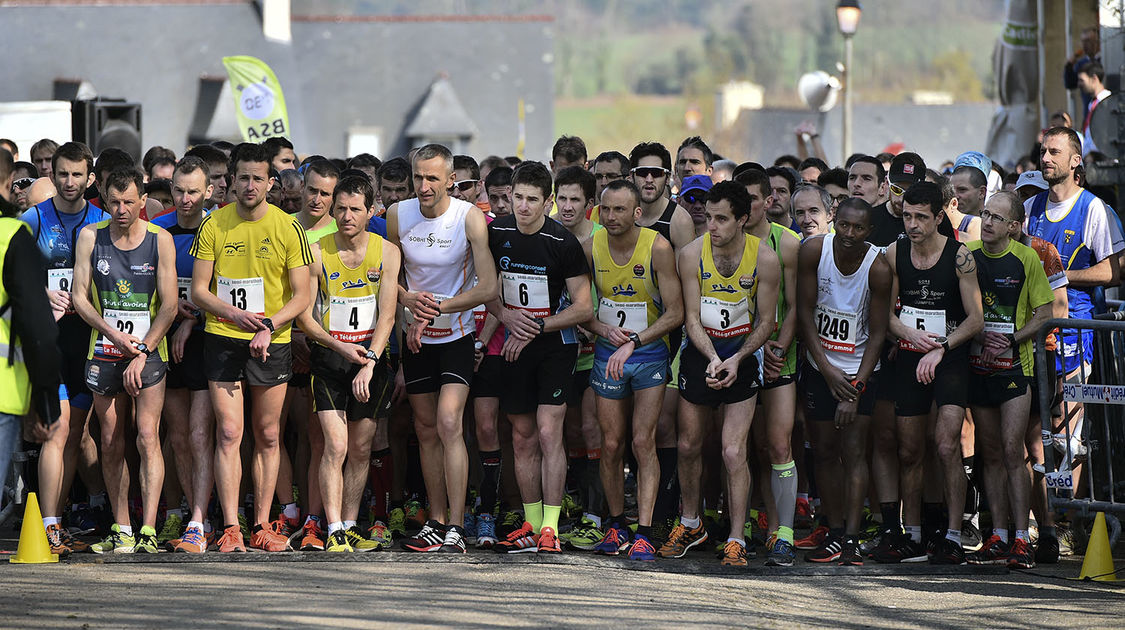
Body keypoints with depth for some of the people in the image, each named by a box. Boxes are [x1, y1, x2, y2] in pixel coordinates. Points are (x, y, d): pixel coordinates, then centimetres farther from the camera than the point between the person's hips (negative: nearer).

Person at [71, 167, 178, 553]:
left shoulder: (160, 241, -2)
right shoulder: (91, 237, 2)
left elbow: (169, 306, -3)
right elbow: (80, 297, 1)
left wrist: (141, 351, -11)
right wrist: (114, 334, -12)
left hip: (148, 351, -2)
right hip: (104, 352, 2)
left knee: (147, 437, -14)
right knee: (111, 444, 5)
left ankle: (148, 530, -17)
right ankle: (121, 531, 13)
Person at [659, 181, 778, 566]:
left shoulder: (764, 259, -15)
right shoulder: (692, 254, -13)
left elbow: (766, 321, -5)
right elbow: (692, 318, -9)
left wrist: (735, 359, -17)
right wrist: (712, 359, -24)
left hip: (743, 355, -2)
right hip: (700, 352, 2)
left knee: (734, 453, -10)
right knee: (688, 446, 11)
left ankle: (736, 541, -4)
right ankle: (690, 525, 33)